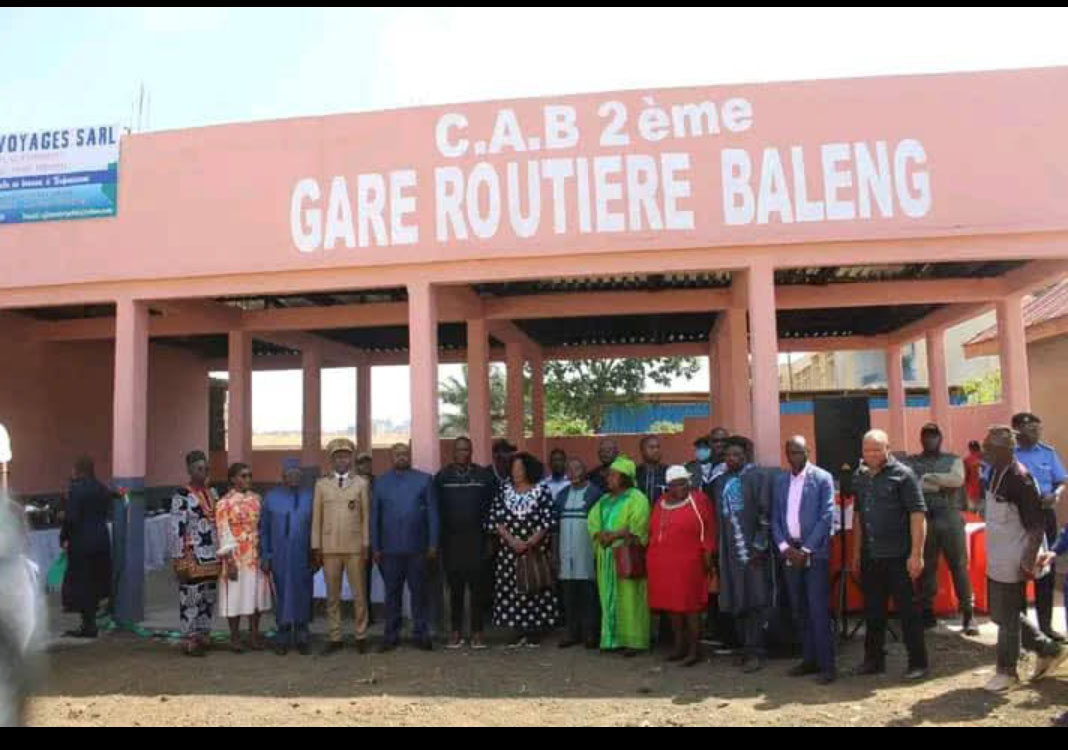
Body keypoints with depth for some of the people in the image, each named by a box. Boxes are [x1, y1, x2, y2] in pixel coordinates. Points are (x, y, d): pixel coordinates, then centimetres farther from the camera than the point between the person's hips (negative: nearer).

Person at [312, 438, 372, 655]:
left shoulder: (361, 483, 5)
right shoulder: (321, 484, 8)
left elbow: (366, 516, 4)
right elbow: (316, 517, 7)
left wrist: (366, 544, -1)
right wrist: (316, 547, 3)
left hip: (355, 547, -1)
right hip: (329, 547, 1)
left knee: (359, 594, 2)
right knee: (332, 595, 7)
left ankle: (361, 636, 13)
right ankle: (335, 638, 16)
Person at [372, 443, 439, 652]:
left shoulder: (424, 480, 5)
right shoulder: (381, 482, 9)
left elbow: (433, 514, 2)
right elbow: (374, 516, 8)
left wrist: (433, 544, -3)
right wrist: (375, 547, 4)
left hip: (417, 547, -1)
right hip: (390, 548, 1)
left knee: (418, 591, 5)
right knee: (392, 593, 7)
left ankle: (420, 634, 13)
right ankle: (391, 635, 16)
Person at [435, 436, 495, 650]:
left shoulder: (484, 476, 3)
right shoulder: (442, 477, 5)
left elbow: (491, 507, 3)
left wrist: (489, 537, -1)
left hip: (476, 539, -1)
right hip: (451, 540, 1)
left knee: (477, 586, 0)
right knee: (455, 588, 6)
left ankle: (477, 632, 8)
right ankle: (456, 632, 14)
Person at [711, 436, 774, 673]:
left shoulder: (757, 476, -3)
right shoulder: (720, 481, 13)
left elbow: (765, 512, -8)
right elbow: (718, 515, 13)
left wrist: (760, 545, -12)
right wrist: (718, 548, 7)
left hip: (752, 548, -5)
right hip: (730, 549, 5)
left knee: (755, 601, -3)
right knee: (736, 602, 7)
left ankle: (756, 652, 3)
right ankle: (747, 648, 17)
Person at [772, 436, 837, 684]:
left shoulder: (822, 478, -3)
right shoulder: (780, 481, 11)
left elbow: (827, 516, -9)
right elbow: (775, 519, 10)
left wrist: (806, 549, -13)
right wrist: (784, 547, -5)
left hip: (815, 552, -5)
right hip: (790, 552, 5)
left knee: (818, 609, -6)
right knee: (799, 610, 10)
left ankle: (826, 664, 1)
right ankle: (809, 659, 19)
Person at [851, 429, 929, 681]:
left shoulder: (903, 474, -9)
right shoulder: (859, 476, 8)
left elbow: (918, 514, -12)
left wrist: (916, 554, -16)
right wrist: (857, 552, 14)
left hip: (897, 556, -5)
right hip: (870, 556, 6)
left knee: (907, 611, 4)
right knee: (872, 611, 14)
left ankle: (918, 662, 17)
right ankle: (874, 660, 26)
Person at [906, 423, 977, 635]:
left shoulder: (953, 460, 9)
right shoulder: (911, 462, 10)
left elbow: (958, 479, -10)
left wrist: (927, 477, -10)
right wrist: (942, 484, -11)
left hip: (950, 518, 0)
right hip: (923, 519, 1)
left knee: (959, 566, 1)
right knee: (926, 567, 6)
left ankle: (968, 614, 7)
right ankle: (927, 613, 14)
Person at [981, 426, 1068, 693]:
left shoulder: (1020, 479, -20)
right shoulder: (993, 473, 5)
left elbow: (1036, 526, -19)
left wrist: (1029, 560, -21)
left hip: (1012, 563, -9)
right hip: (996, 560, 9)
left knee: (1007, 618, 4)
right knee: (1002, 614, 18)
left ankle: (1006, 671, 19)